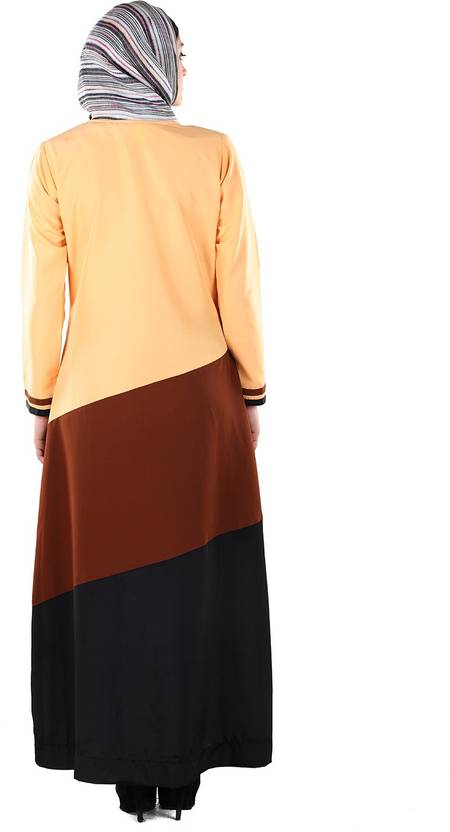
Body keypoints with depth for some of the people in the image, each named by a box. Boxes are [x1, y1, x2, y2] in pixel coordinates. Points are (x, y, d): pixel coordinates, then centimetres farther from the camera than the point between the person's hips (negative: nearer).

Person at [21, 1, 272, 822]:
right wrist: (253, 395, 8)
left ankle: (128, 763, 16)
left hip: (97, 402, 0)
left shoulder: (57, 159, -3)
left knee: (107, 578, 8)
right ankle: (185, 759, 16)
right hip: (197, 398, 0)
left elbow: (42, 300, -3)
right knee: (195, 577, 9)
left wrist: (39, 405, 8)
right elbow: (239, 292, -3)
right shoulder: (215, 154, -4)